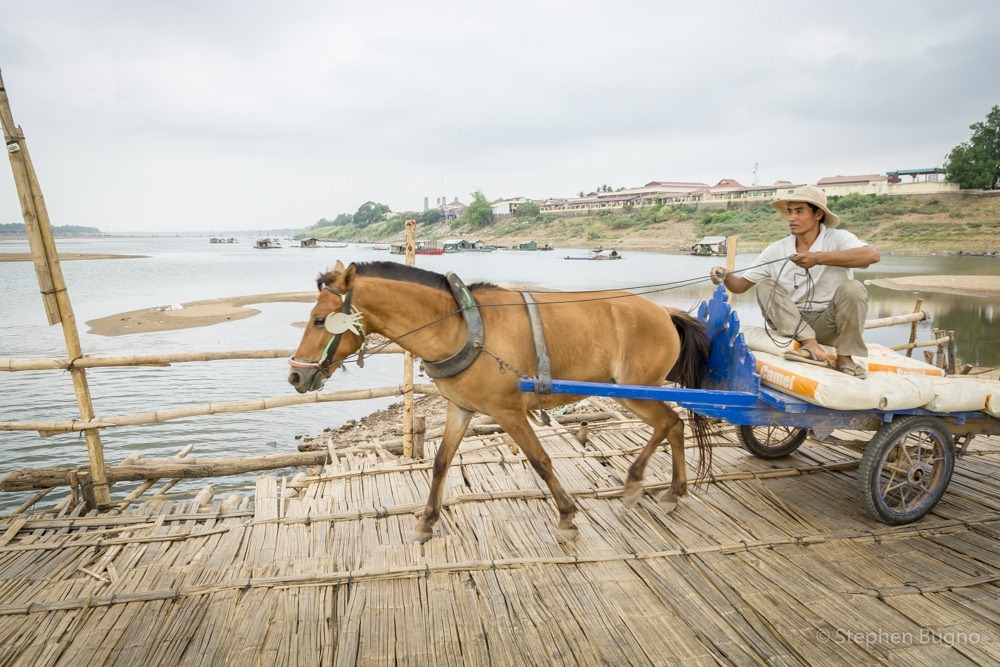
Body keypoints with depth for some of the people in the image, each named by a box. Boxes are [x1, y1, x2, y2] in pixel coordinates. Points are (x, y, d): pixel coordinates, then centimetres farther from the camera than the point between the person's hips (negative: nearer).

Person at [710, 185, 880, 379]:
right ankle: (811, 346, -30)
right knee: (765, 285, -16)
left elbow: (872, 255, -27)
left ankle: (845, 357, -13)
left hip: (828, 325, -3)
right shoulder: (776, 250, 3)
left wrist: (819, 258, -32)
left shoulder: (837, 238, -6)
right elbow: (741, 285, 2)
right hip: (790, 324, 3)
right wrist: (725, 278, -21)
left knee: (852, 289, -26)